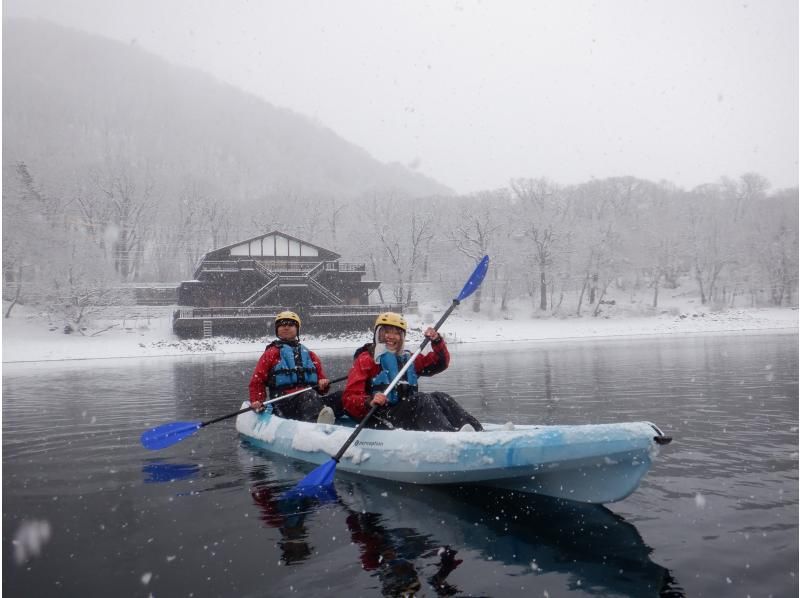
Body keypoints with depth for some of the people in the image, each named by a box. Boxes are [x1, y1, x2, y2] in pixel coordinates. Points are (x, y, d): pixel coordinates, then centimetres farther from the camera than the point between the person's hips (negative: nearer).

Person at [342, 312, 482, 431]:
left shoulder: (407, 359, 23)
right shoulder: (366, 359, 3)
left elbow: (440, 362, 20)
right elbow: (349, 398, -7)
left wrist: (437, 341, 1)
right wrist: (369, 402, -28)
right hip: (381, 422, -6)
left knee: (440, 398, -15)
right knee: (422, 399, -26)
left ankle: (478, 432, -33)